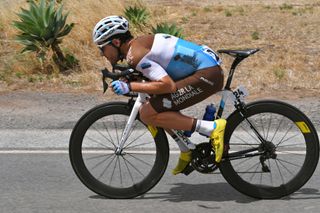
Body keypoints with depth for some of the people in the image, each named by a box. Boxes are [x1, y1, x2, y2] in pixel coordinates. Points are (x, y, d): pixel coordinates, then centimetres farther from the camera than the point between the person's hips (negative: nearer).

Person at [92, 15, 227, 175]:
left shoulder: (134, 53, -13)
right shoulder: (140, 42, 17)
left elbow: (167, 85, -22)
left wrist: (129, 87, -19)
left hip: (207, 76, -10)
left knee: (147, 114, -12)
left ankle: (212, 128, -13)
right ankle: (185, 153, 26)